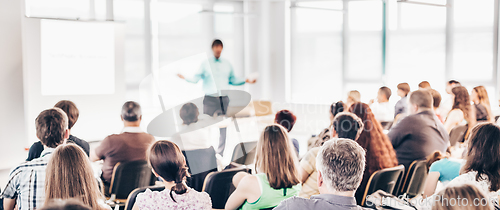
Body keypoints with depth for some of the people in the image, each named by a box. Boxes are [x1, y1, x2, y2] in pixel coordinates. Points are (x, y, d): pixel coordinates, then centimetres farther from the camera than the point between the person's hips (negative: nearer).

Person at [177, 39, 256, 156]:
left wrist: (246, 81, 10)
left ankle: (220, 154, 10)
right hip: (209, 99, -3)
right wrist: (185, 78, -17)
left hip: (224, 99, 3)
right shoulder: (205, 64, 5)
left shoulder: (227, 65, 14)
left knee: (223, 127, 2)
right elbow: (195, 79, 0)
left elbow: (233, 80, 20)